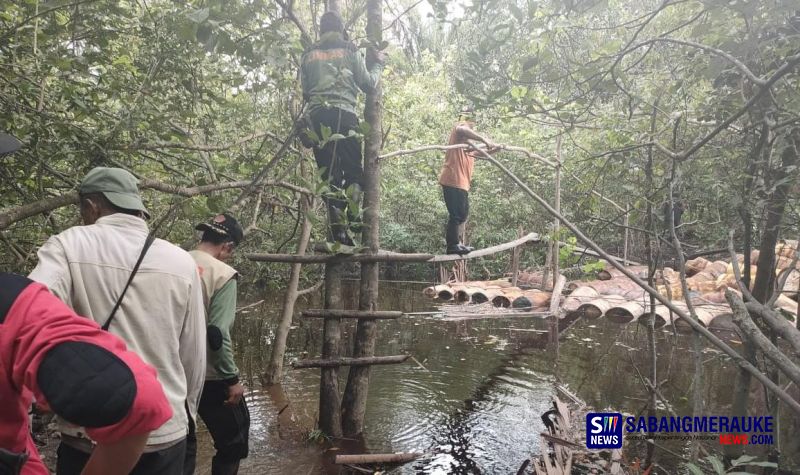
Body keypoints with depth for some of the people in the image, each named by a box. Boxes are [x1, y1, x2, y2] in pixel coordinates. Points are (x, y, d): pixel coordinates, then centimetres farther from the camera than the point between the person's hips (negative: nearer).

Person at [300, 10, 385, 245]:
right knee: (353, 171, 3)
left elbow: (305, 91, 18)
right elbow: (368, 84, 12)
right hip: (343, 113, -3)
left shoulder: (308, 55, 19)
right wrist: (377, 64, 27)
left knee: (329, 174, 2)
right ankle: (352, 222, -16)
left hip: (316, 116, 3)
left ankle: (339, 233, -4)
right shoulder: (349, 50, 10)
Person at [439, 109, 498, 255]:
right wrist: (483, 139, -36)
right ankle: (452, 245, 0)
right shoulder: (461, 127, -5)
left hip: (461, 182, 11)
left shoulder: (468, 139, 26)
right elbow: (461, 129, -31)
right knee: (457, 214, -7)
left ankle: (454, 242, 26)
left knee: (462, 213, 18)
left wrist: (495, 149, 14)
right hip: (453, 180, -11)